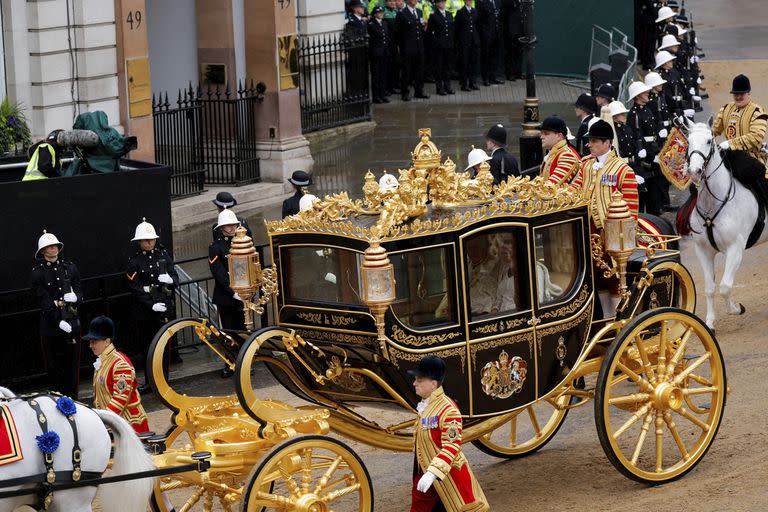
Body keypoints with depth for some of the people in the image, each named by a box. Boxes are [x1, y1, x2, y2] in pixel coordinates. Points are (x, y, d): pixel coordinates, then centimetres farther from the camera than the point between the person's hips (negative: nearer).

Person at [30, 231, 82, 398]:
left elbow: (79, 292, 11)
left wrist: (75, 297, -14)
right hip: (50, 323, -3)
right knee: (54, 365, 2)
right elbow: (43, 301, -9)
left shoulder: (69, 268, 9)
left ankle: (72, 397, 14)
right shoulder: (38, 272, -3)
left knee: (73, 361, 6)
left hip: (71, 321, 3)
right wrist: (59, 322, -18)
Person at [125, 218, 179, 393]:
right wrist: (152, 305, -18)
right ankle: (150, 381, 14)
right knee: (146, 349, 4)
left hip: (166, 308, 2)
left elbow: (176, 278, 9)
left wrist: (170, 279, -15)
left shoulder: (163, 255, 7)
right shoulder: (134, 262, -3)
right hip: (145, 312, -2)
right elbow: (135, 289, -8)